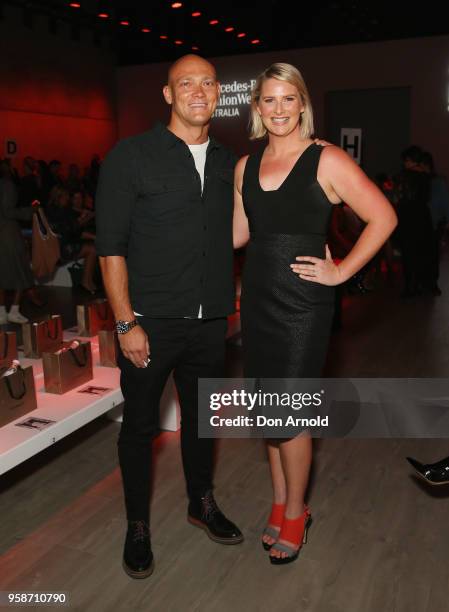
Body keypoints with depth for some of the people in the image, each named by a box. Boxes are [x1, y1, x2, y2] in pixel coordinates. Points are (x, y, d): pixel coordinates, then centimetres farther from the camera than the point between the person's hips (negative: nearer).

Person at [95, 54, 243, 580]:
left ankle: (202, 503, 42)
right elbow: (111, 245, -11)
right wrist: (126, 323, -15)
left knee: (201, 416, 19)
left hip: (210, 322, 5)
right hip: (150, 323, -4)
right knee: (140, 425, 9)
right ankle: (137, 526, 31)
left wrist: (231, 294, 10)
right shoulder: (131, 156, -8)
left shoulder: (228, 163, 8)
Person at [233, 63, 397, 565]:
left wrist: (341, 271, -9)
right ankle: (279, 504, 33)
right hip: (257, 297, 6)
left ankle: (294, 513, 25)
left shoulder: (327, 161, -7)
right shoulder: (245, 166, 10)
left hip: (302, 303, -5)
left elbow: (383, 217, -7)